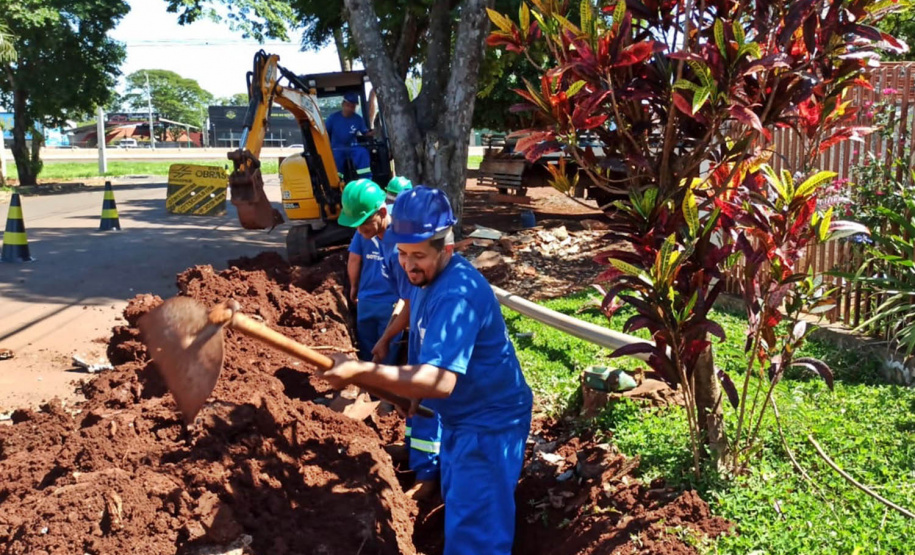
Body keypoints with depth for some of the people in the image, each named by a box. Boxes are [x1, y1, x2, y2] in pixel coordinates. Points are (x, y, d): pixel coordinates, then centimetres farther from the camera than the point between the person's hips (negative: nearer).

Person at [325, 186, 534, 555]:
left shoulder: (457, 294, -33)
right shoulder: (427, 276, 0)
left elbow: (440, 381, -43)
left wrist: (360, 371, -46)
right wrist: (411, 390, 10)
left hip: (488, 423, -10)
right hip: (460, 416, 10)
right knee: (458, 506, 28)